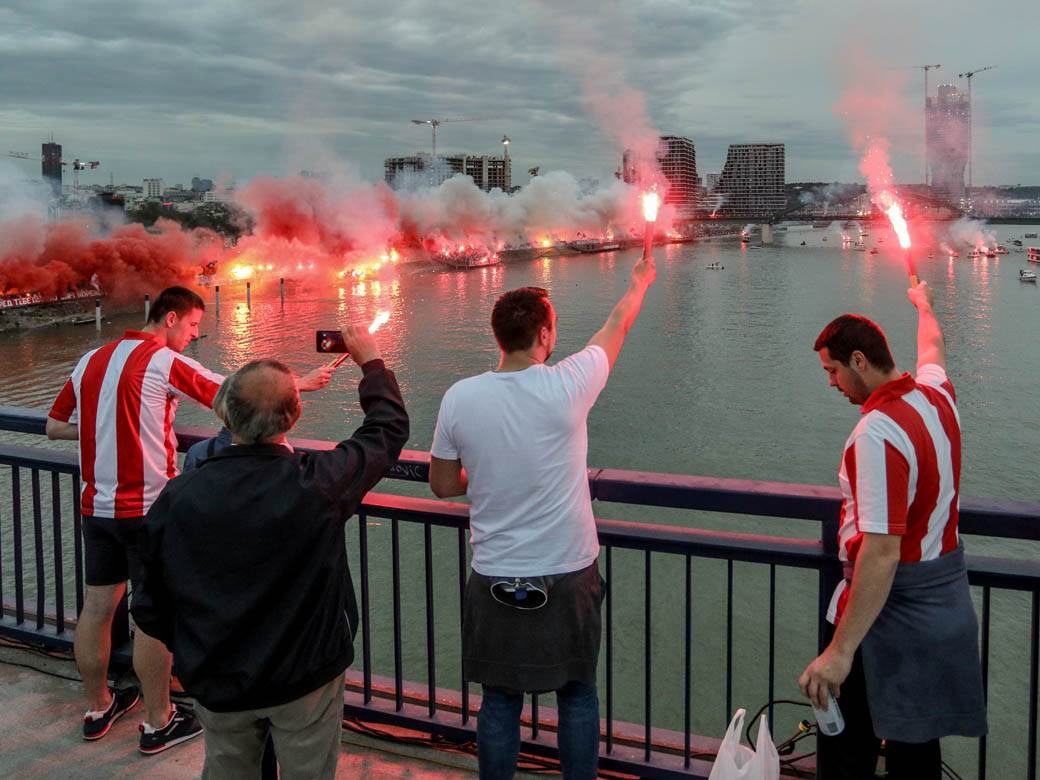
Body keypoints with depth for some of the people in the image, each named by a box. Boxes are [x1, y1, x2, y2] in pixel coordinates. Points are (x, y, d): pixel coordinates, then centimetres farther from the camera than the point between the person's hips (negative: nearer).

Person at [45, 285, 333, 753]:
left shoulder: (91, 361, 8)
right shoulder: (165, 362, -12)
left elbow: (55, 427, 14)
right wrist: (301, 384, 3)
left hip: (96, 506, 7)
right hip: (147, 508, -7)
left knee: (97, 606, 15)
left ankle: (98, 709, 30)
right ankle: (158, 723, 13)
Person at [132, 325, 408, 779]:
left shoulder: (177, 498, -17)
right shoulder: (319, 484, -22)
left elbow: (149, 607, -6)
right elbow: (389, 426, -4)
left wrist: (194, 652, 13)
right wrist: (371, 361, 12)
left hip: (216, 685, 2)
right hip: (305, 680, -2)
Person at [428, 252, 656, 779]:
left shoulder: (459, 397, -10)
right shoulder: (567, 386, -15)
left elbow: (442, 485, 2)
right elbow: (617, 326, 5)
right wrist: (639, 281, 23)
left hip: (494, 582, 2)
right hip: (568, 577, -1)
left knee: (499, 702, 14)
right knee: (578, 697, 17)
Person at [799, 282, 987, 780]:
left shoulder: (878, 431, -25)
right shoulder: (937, 394, 1)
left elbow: (881, 552, -30)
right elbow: (932, 351, 28)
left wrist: (841, 651, -30)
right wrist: (923, 305, 50)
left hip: (892, 605, -9)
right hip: (947, 600, 9)